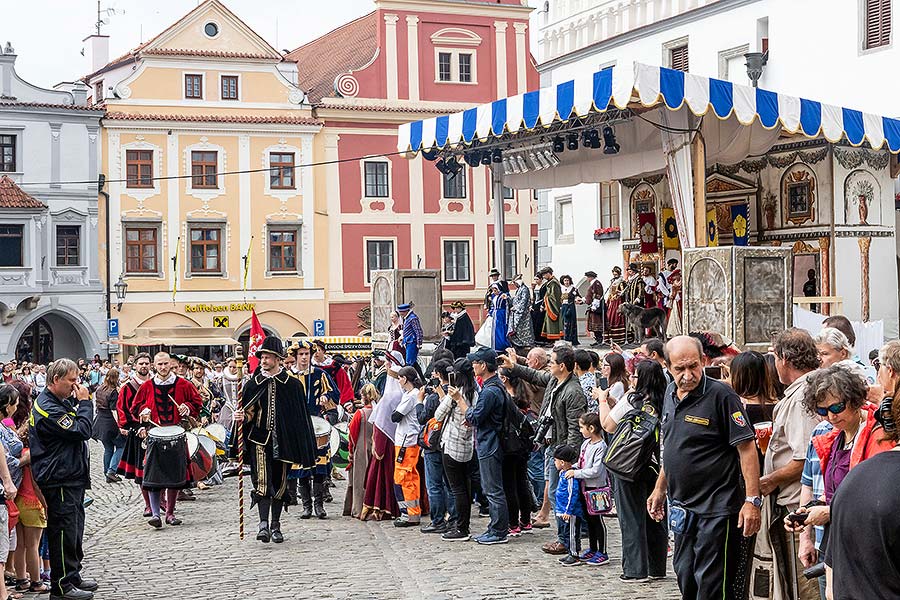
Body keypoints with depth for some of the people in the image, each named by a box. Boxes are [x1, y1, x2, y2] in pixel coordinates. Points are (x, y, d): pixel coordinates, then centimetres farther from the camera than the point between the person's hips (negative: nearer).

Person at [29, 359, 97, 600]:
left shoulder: (62, 402, 14)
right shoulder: (48, 408, -19)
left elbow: (79, 429, 17)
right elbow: (82, 431, -23)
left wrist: (79, 402, 5)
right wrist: (85, 401, -16)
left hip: (72, 477, 11)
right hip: (59, 481, -11)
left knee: (74, 528, 18)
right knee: (64, 530, -5)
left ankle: (73, 575, 29)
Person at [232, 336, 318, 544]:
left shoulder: (292, 385, 3)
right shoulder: (252, 384, 6)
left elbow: (301, 417, 5)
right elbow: (249, 414, 8)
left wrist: (303, 448, 1)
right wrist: (241, 417, -17)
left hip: (283, 441, 0)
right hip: (260, 440, 0)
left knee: (280, 482, 7)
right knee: (262, 480, -13)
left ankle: (275, 526, 17)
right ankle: (263, 523, -15)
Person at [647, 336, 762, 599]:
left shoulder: (721, 395, -15)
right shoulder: (671, 394, 8)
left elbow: (747, 449, -17)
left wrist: (752, 500, -22)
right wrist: (659, 489, 21)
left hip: (716, 508, -8)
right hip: (682, 507, 8)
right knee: (685, 576, 17)